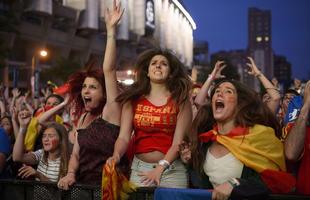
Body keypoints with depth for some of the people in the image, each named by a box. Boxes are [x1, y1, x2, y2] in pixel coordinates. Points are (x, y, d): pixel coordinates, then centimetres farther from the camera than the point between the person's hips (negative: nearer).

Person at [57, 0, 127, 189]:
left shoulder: (111, 111, -7)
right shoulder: (84, 117, 11)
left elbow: (109, 70, -17)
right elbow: (76, 154, 13)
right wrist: (70, 174, -6)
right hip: (84, 185, 5)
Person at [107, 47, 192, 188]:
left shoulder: (180, 100, -2)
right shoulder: (133, 99, 2)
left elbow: (179, 140, -7)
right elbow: (124, 136, -4)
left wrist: (160, 168, -18)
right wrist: (116, 156, -24)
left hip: (172, 169, -1)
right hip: (139, 168, 1)